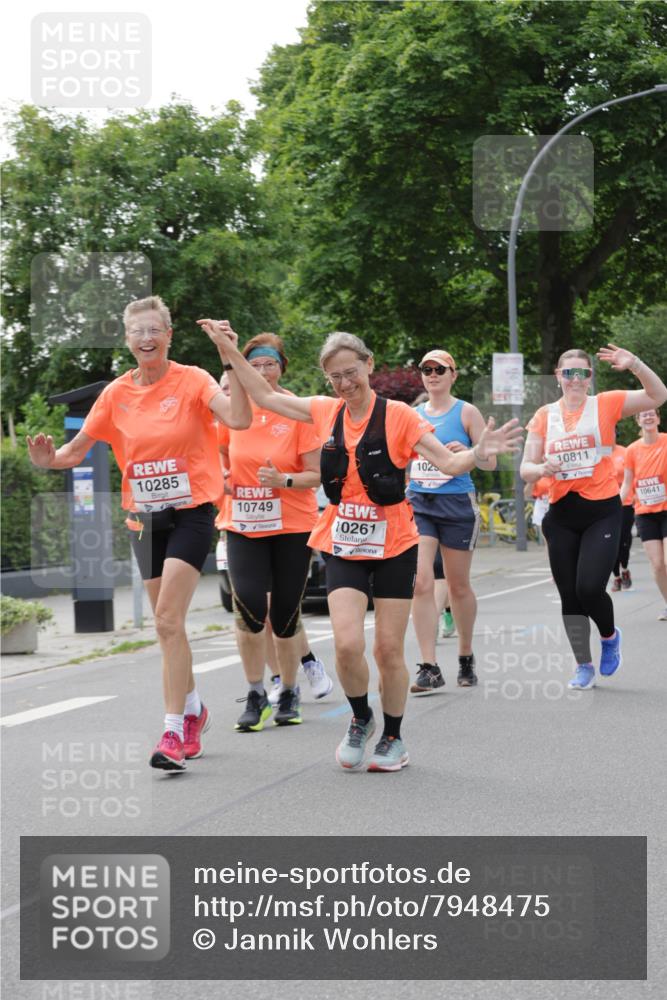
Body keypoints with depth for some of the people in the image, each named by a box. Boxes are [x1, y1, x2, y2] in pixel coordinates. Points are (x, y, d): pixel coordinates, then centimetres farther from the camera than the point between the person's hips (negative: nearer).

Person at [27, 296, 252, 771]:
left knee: (168, 619, -17)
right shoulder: (117, 393, 3)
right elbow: (77, 449, 8)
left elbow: (239, 419, -25)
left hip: (191, 513, -5)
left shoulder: (192, 380, -9)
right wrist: (50, 459, -13)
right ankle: (194, 708, 34)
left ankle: (174, 731, -16)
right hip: (145, 518, 5)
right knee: (168, 624, 12)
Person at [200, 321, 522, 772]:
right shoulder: (326, 412, 4)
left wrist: (477, 454, -33)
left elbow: (449, 463, -13)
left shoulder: (397, 415, -8)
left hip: (393, 544, -2)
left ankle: (393, 737, 21)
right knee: (347, 643, -13)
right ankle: (360, 720, 14)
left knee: (389, 649, 2)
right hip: (344, 546, 2)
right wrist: (230, 351, 12)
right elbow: (266, 396, 15)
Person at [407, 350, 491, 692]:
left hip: (457, 503, -2)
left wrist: (466, 452, -19)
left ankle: (466, 657, 28)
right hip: (418, 504, 2)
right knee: (421, 583, -12)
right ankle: (429, 669, -13)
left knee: (458, 586, 8)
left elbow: (490, 461, -1)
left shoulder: (466, 412, 1)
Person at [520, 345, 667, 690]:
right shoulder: (544, 416, 5)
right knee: (569, 595, 5)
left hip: (602, 510, -3)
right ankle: (584, 665, 19)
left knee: (590, 587, -15)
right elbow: (526, 469, 6)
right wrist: (541, 468, -17)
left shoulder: (606, 405, -2)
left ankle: (610, 635, 16)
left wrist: (635, 365, -24)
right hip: (561, 514, 3)